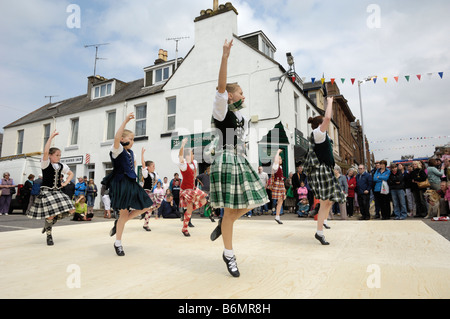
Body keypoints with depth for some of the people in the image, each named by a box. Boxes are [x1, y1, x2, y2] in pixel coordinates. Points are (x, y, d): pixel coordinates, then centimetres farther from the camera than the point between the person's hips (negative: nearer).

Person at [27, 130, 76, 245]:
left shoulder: (61, 166, 10)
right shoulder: (45, 163, -4)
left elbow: (71, 174, 26)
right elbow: (45, 151, -24)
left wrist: (66, 182, 9)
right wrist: (51, 137, -21)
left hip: (58, 192, 6)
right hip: (46, 191, -5)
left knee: (70, 210, -6)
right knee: (51, 214, -14)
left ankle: (50, 222, 17)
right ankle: (49, 235, 10)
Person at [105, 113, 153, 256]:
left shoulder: (131, 152, 15)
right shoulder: (118, 150, -8)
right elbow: (116, 138, -30)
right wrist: (125, 121, -31)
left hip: (131, 184, 8)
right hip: (120, 183, -8)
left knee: (145, 206, 8)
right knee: (124, 213, -5)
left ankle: (119, 223, 20)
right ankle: (118, 243, 12)